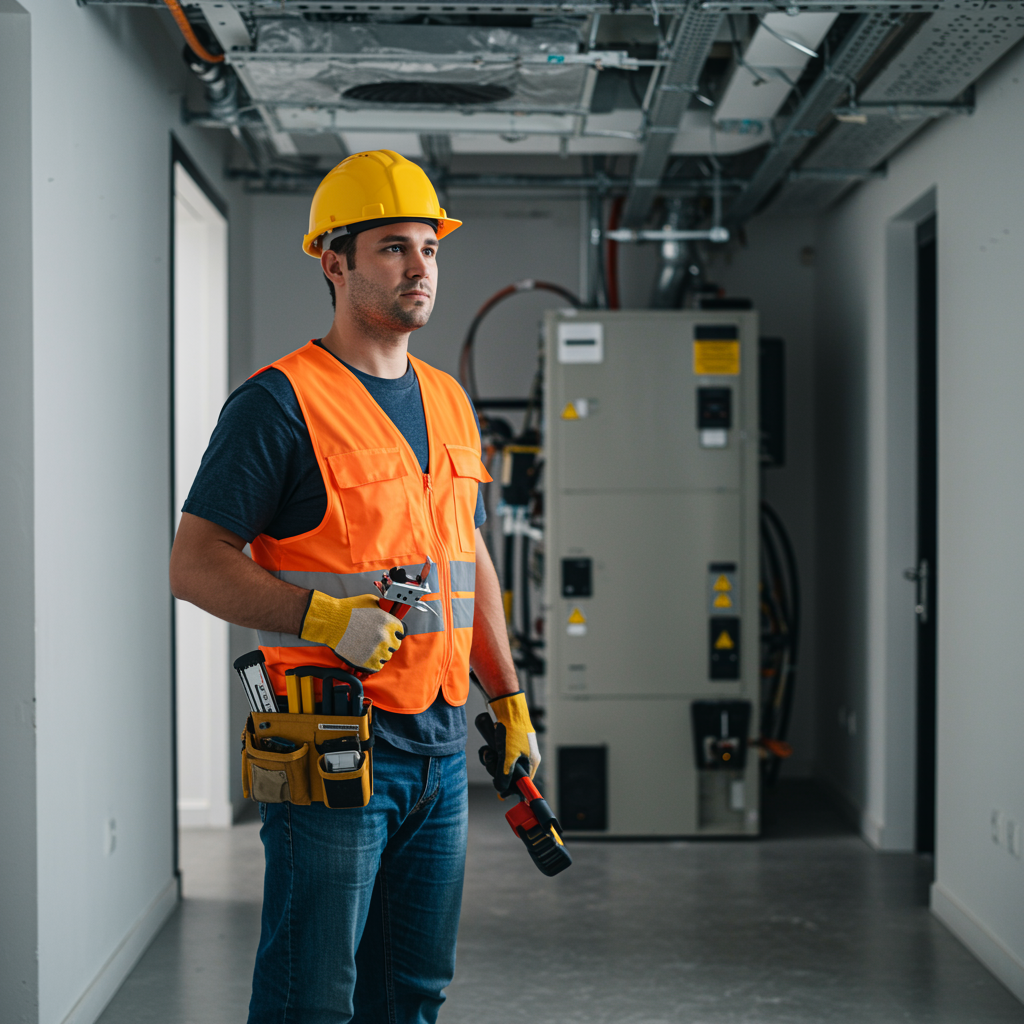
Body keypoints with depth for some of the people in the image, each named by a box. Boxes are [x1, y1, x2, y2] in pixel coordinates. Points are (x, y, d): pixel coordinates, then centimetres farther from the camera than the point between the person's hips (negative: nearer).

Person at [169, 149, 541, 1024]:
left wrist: (509, 698, 19)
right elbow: (195, 564, -12)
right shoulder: (282, 401, -10)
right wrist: (325, 617, -23)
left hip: (441, 743, 7)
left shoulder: (449, 404, 14)